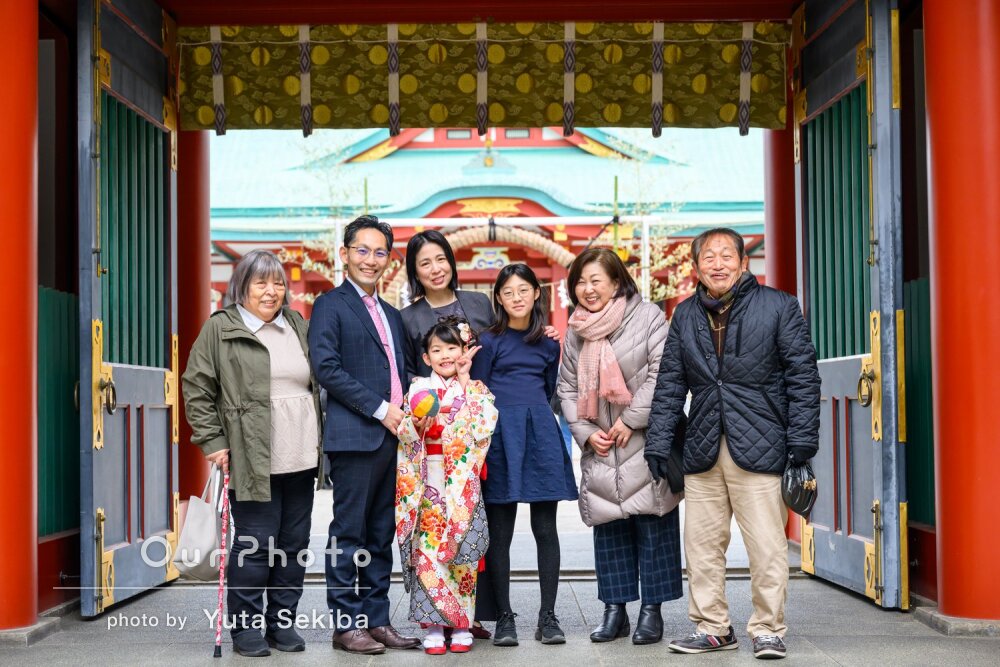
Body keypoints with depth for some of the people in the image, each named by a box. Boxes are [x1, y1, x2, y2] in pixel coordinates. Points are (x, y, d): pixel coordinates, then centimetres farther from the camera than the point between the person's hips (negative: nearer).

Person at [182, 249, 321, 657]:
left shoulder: (298, 327, 14)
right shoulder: (220, 329, -1)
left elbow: (319, 382, 22)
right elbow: (197, 389, -2)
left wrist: (321, 438, 16)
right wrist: (212, 441, -7)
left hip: (299, 457, 5)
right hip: (251, 459, -5)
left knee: (294, 543, 9)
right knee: (254, 544, -3)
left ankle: (283, 622, 21)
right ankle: (246, 628, 10)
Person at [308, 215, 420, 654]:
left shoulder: (392, 315, 21)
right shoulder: (330, 305, -2)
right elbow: (326, 367, -13)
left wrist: (405, 414, 4)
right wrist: (380, 409, -14)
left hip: (393, 435, 7)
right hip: (354, 436, -7)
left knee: (382, 535, 9)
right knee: (349, 533, -2)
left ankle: (376, 620, 15)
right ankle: (346, 624, 4)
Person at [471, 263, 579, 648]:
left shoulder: (548, 343, 15)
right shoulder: (489, 340, 4)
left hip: (541, 435, 3)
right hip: (500, 437, -3)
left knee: (545, 528, 1)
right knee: (500, 532, 0)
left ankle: (548, 616, 7)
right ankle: (503, 618, 7)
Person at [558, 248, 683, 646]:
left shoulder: (648, 317, -6)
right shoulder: (575, 331, 11)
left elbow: (661, 374, -12)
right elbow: (567, 387, 13)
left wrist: (631, 421, -14)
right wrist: (585, 432, -1)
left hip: (646, 443, -5)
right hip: (599, 450, 5)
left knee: (652, 527, -2)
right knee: (609, 527, 8)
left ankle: (652, 611, 6)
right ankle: (614, 610, 16)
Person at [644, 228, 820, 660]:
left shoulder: (779, 307, 2)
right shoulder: (685, 316, 13)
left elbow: (803, 376, 0)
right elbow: (669, 384, 15)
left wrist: (802, 442, -5)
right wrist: (659, 443, 8)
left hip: (759, 449, -4)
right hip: (702, 451, 4)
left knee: (767, 547, -2)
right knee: (701, 545, 7)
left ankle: (767, 629, 11)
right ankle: (712, 627, 20)